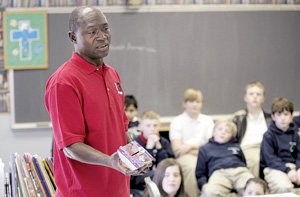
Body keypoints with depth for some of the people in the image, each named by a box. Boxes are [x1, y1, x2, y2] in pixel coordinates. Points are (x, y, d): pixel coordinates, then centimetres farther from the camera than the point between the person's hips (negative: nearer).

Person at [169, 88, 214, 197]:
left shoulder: (207, 120, 14)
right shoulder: (177, 121, 6)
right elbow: (177, 148, -4)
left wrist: (191, 146, -5)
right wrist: (200, 149, -5)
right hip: (185, 156, -2)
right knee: (192, 167, -38)